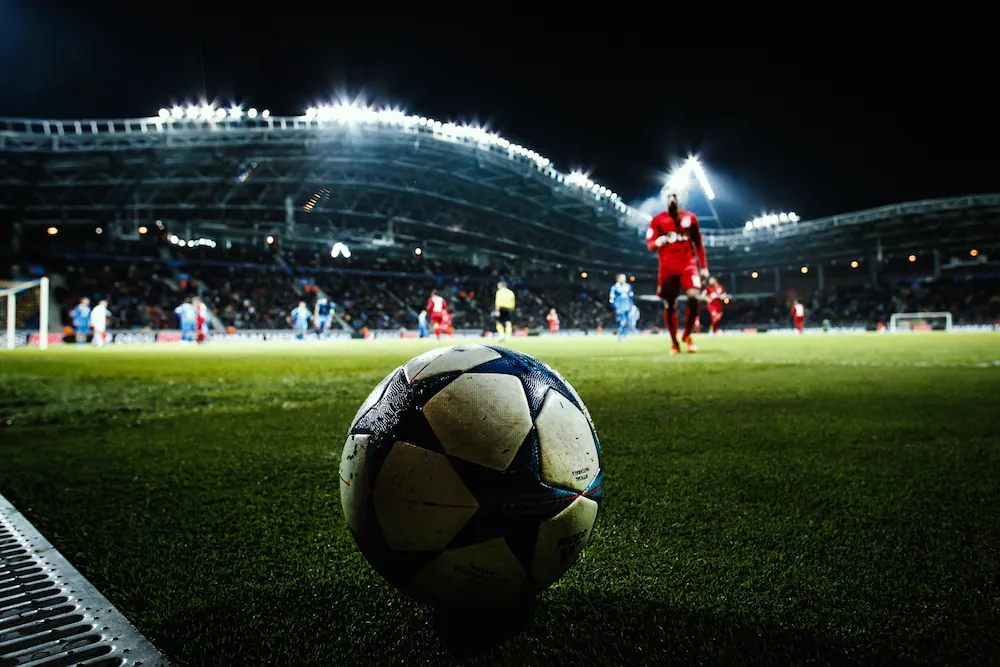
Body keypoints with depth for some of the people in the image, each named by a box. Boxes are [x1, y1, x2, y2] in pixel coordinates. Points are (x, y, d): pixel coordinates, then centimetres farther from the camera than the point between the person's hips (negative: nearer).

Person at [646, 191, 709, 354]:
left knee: (694, 298, -18)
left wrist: (704, 267, 10)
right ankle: (674, 342, 13)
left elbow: (698, 244, 14)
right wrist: (660, 241, -24)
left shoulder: (690, 218, 9)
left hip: (688, 264, 1)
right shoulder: (657, 220, 2)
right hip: (668, 267, -1)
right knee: (669, 305, 0)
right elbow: (650, 245, 0)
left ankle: (687, 335, 1)